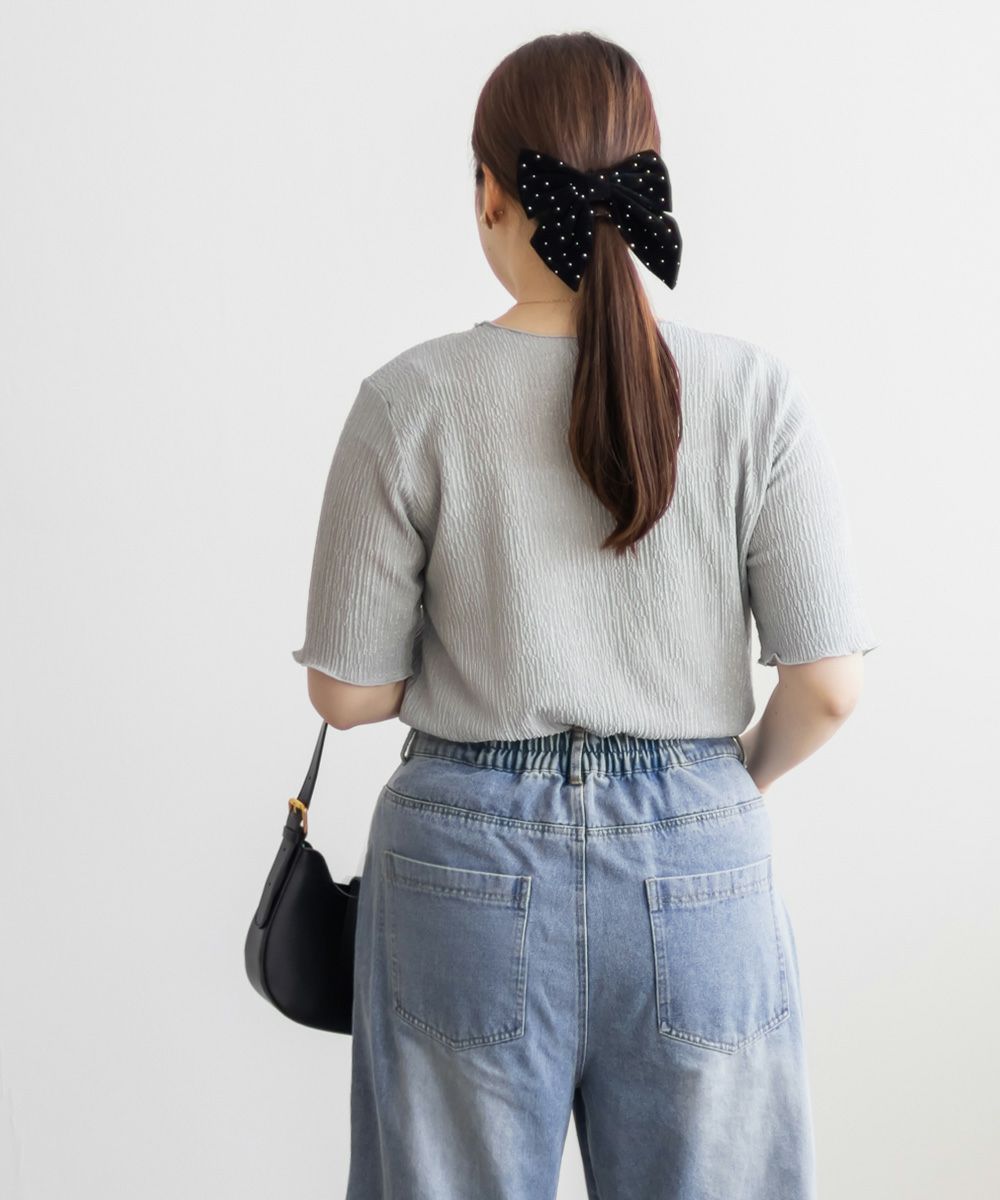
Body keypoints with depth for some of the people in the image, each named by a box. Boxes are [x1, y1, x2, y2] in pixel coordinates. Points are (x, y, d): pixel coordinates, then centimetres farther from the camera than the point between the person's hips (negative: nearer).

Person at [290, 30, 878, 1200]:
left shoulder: (413, 399, -10)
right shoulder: (754, 392, -8)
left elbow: (348, 691, -5)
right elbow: (828, 685, -7)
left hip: (469, 866, 0)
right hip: (699, 866, 1)